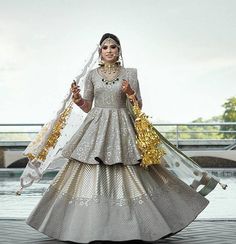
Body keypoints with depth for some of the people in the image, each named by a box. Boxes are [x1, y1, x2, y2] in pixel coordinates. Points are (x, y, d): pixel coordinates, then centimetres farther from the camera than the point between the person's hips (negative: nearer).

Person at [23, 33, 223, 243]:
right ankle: (89, 226, 6)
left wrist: (130, 93, -15)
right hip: (96, 128, 1)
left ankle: (134, 226, 10)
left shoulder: (130, 74, 4)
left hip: (121, 129, -1)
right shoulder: (92, 75, 8)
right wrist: (77, 97, -10)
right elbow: (86, 107, 9)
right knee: (91, 177, -3)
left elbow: (139, 106, 4)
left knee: (129, 177, -3)